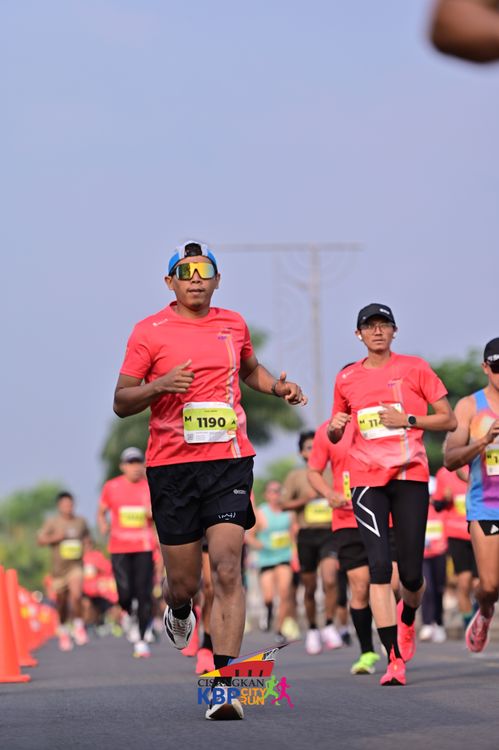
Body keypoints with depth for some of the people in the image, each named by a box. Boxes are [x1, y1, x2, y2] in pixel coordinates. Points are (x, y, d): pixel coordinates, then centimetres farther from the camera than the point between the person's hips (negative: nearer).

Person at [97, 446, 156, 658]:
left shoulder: (150, 487, 4)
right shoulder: (111, 487, 4)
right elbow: (101, 512, 16)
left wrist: (154, 513, -12)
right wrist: (103, 525, -5)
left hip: (144, 547, 0)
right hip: (119, 548, 0)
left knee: (144, 593, -5)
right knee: (125, 592, -9)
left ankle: (141, 639, 2)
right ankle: (126, 614, 27)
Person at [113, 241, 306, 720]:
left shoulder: (233, 325, 12)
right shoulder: (149, 333, 1)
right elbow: (121, 402, 2)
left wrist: (278, 386, 13)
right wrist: (161, 385, -16)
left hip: (229, 461, 1)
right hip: (171, 466, -1)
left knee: (227, 569, -14)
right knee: (184, 582, 5)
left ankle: (224, 683, -15)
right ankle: (179, 610, 44)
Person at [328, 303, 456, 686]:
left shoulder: (415, 368, 4)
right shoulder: (347, 379, 11)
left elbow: (449, 420, 3)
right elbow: (335, 437, 23)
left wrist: (408, 419, -11)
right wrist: (334, 427, 0)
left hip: (411, 475, -1)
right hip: (366, 478, 1)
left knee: (412, 574, 0)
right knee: (380, 565, -13)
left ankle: (407, 617, 37)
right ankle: (396, 659, -13)